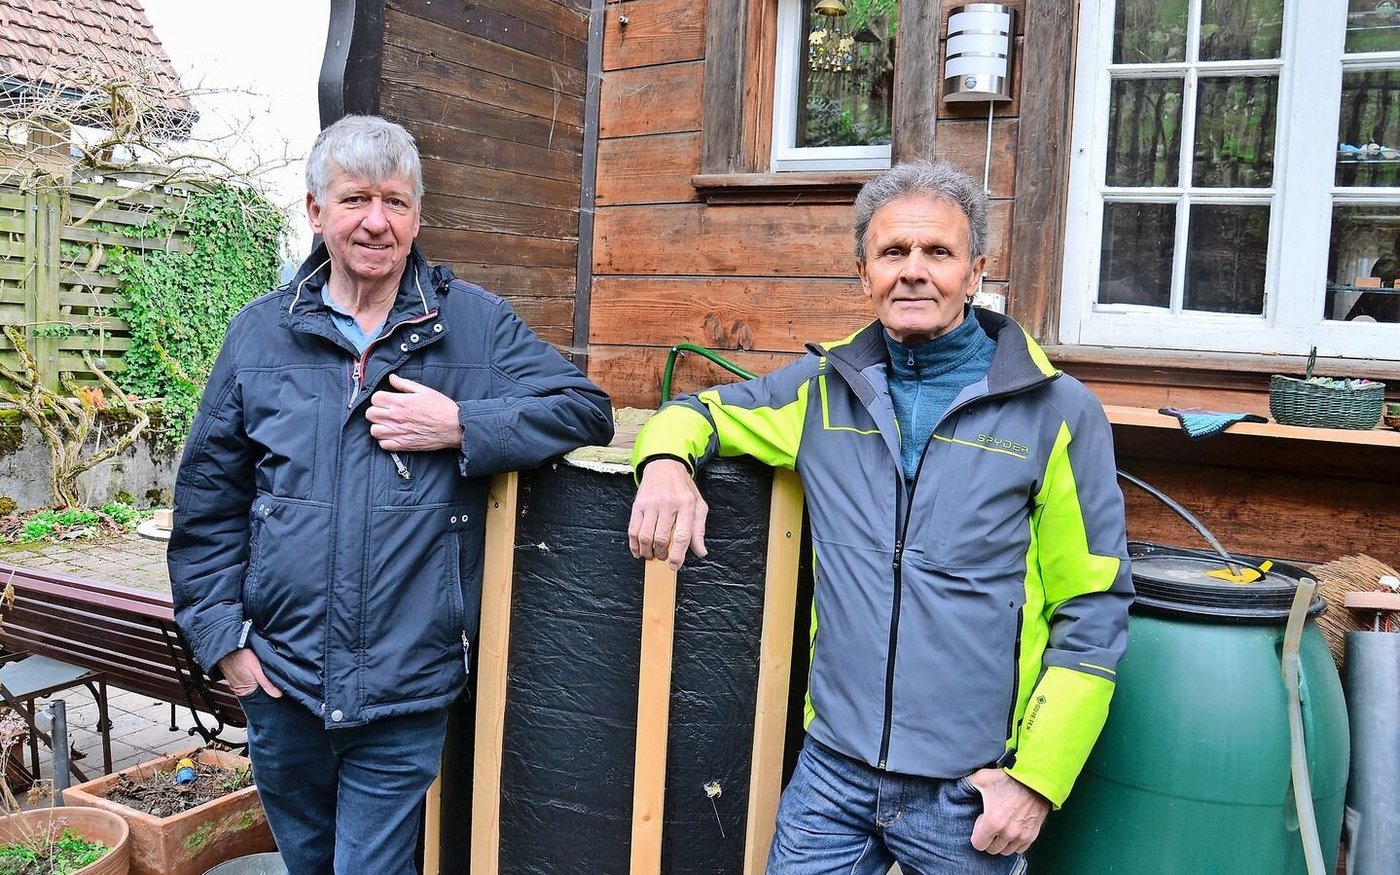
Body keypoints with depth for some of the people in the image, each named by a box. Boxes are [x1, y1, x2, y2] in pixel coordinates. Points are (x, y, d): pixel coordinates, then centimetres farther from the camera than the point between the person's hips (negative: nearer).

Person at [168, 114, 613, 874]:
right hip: (279, 682, 3)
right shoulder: (260, 332, 2)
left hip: (406, 695, -3)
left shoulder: (475, 323, -3)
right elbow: (209, 499, 6)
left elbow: (586, 409, -6)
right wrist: (220, 635, 1)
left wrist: (461, 426, -19)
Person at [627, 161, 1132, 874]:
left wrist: (1036, 779, -7)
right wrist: (666, 461, -9)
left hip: (969, 792, -2)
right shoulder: (825, 387, 3)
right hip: (832, 771, 2)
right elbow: (698, 410, 15)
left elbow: (1093, 611, -4)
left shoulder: (1057, 412, -6)